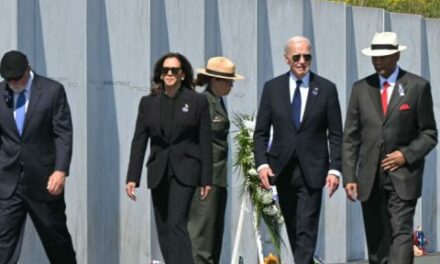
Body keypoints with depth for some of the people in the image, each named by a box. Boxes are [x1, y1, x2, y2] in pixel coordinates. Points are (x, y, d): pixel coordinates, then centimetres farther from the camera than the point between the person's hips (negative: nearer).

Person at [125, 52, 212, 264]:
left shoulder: (198, 101, 0)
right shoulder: (148, 103, 7)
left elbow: (205, 142, -1)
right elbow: (139, 141, 7)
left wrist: (206, 179, -4)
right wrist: (132, 177, 1)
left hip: (184, 170, -4)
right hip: (158, 172, 4)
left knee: (177, 223, -17)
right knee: (163, 229, 6)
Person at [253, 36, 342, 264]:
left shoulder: (326, 88, 1)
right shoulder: (272, 88, 5)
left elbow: (335, 134, 1)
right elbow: (261, 132, 5)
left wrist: (335, 169, -7)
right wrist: (262, 163, -7)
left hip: (311, 170, -2)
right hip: (282, 168, 3)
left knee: (307, 228, -10)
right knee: (292, 228, 10)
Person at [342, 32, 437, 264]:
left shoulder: (418, 86, 2)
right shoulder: (361, 88, 9)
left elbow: (429, 134, 4)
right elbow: (350, 137, 7)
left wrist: (407, 155, -12)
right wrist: (349, 177, -1)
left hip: (403, 176, -3)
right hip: (370, 178, 3)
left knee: (401, 234, -13)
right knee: (376, 240, 7)